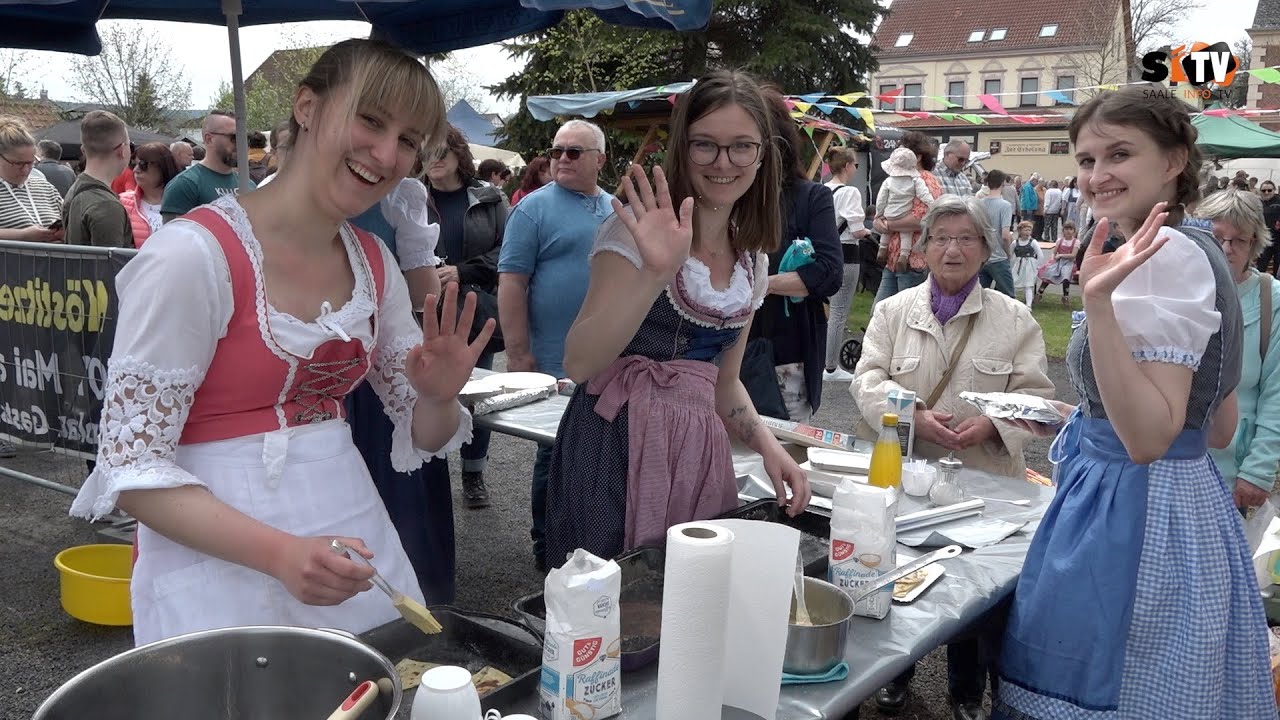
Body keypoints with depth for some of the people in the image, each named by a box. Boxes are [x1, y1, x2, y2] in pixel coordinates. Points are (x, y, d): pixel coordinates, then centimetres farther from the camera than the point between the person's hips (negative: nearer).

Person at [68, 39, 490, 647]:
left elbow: (422, 438, 10)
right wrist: (279, 552, -28)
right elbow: (131, 465, -16)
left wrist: (438, 397, -13)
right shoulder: (195, 254, -16)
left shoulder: (373, 262, 3)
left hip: (355, 532, 6)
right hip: (222, 563, -6)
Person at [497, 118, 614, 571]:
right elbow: (511, 283, -10)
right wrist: (519, 355, -14)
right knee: (557, 454, 2)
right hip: (558, 364, -6)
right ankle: (548, 548, 18)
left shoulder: (618, 211, 13)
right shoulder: (535, 208, -5)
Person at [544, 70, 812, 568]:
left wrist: (768, 446, 3)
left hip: (700, 453, 6)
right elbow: (579, 364, -18)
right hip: (619, 446, -6)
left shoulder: (753, 259, 11)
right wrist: (657, 273, -28)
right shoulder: (642, 230, -8)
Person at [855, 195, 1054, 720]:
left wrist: (993, 424, -21)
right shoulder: (893, 311, 4)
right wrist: (914, 415, -22)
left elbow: (1035, 395, -2)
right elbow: (868, 378, -4)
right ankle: (894, 675, 38)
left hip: (984, 480, -1)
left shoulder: (1015, 319, 2)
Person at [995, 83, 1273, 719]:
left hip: (1134, 512, -10)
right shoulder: (1194, 251, 11)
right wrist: (1087, 418, 27)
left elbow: (1148, 437, -27)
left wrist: (1099, 302, -33)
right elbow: (1218, 428, 15)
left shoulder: (1166, 257, -19)